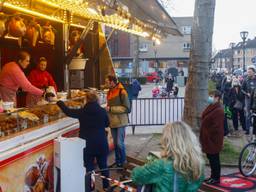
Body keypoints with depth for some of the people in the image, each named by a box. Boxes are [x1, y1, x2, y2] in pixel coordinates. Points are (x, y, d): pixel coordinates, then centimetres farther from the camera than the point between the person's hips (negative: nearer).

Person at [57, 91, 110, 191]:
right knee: (103, 165, 16)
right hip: (101, 143, 1)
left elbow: (68, 111, 5)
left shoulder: (82, 112, -8)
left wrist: (60, 102, 21)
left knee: (89, 166, 10)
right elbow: (107, 124, 9)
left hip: (87, 144, -1)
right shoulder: (103, 111, -6)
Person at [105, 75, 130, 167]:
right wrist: (107, 108, 1)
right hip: (112, 121, 7)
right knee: (115, 143, 15)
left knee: (120, 143, -5)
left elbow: (126, 108, -17)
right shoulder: (110, 92, 9)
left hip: (120, 121, -7)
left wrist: (111, 109, -19)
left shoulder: (122, 92, -14)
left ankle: (123, 161, 13)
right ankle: (117, 161, 27)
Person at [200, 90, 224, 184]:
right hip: (208, 139, 9)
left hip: (213, 139, -9)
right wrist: (204, 134, 11)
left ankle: (216, 178, 14)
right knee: (211, 158, 17)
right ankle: (213, 176, 28)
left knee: (214, 158, 2)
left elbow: (216, 127, -23)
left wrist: (207, 134, -14)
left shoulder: (218, 110, -20)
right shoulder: (211, 107, 10)